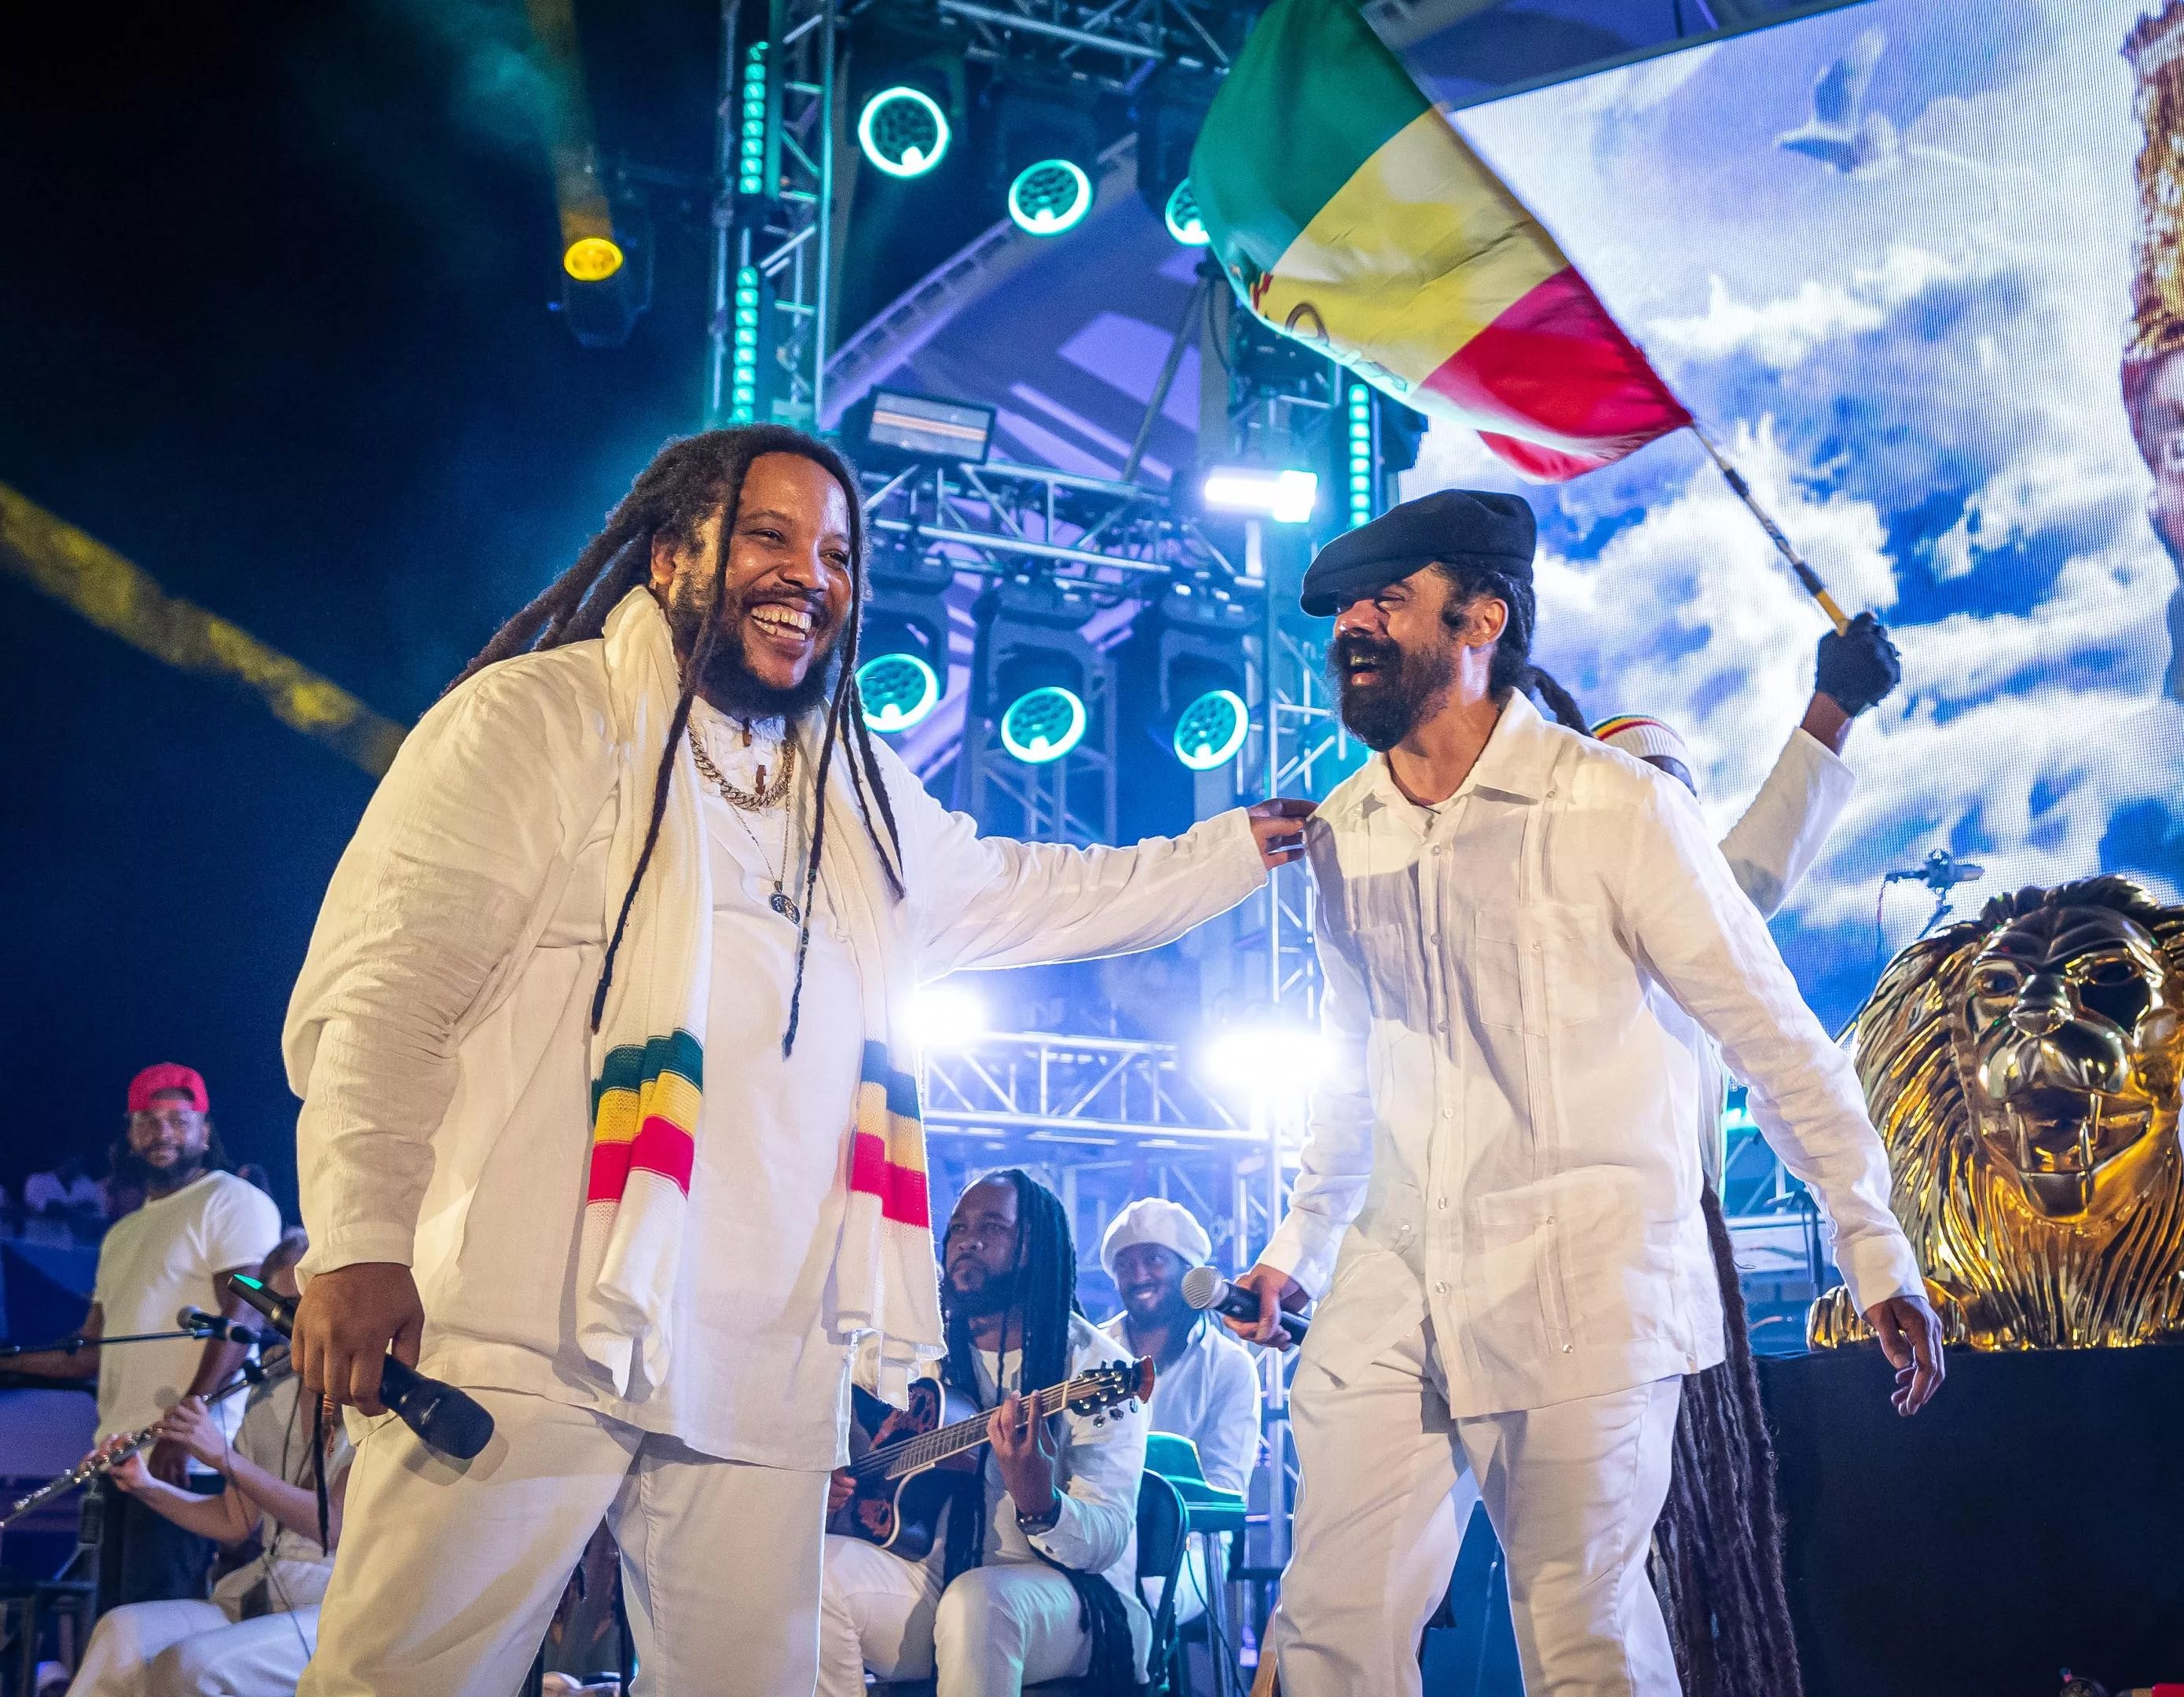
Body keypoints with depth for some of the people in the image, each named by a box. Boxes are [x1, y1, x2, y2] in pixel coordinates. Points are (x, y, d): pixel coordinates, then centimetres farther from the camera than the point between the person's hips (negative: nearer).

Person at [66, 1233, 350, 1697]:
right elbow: (235, 1522, 19)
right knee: (124, 1632, -20)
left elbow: (335, 1524, -18)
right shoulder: (272, 1393, 15)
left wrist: (225, 1457, -20)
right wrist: (144, 1486, 4)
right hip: (260, 1596, 7)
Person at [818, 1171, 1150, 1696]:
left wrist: (1039, 1505, -37)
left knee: (979, 1599, -39)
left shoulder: (1095, 1366, -7)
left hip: (1069, 1593, -5)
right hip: (942, 1575, 5)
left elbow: (1108, 1540, -15)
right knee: (818, 1570, -25)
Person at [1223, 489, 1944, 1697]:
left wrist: (1878, 1257, -5)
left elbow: (1774, 1034, -4)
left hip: (1580, 1290, -5)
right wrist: (1301, 1245, 22)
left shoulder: (1615, 804, -7)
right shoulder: (1340, 833, 9)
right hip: (1388, 1287, 5)